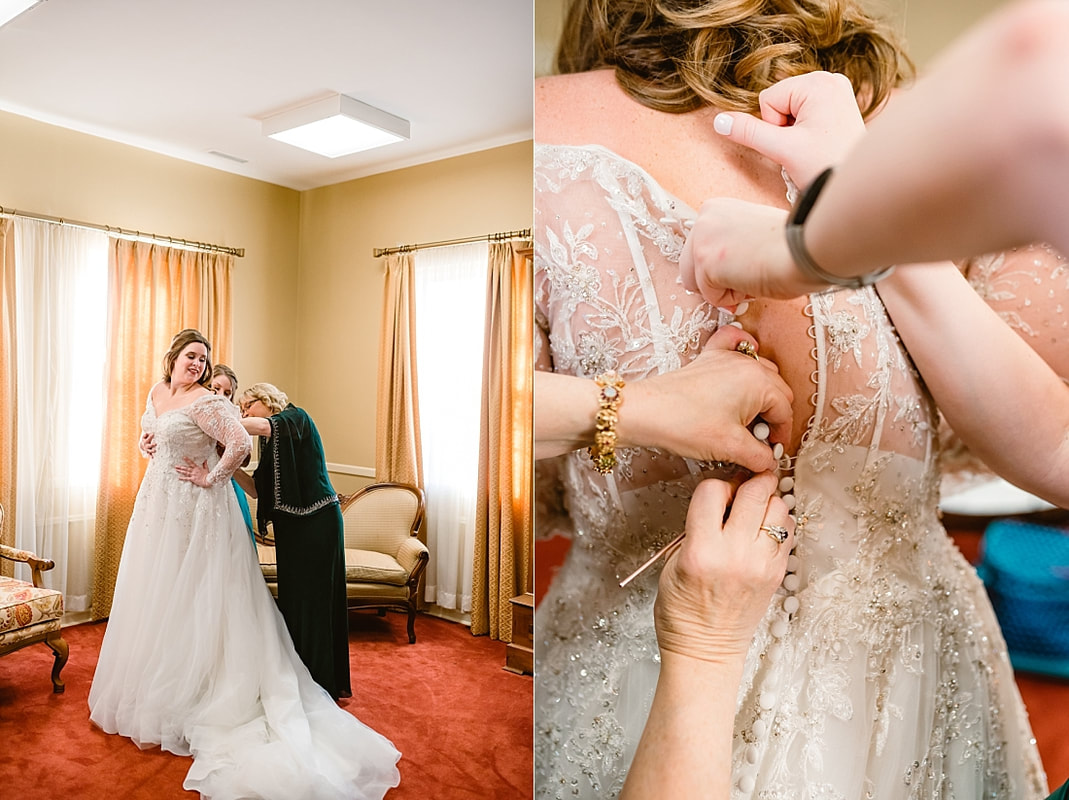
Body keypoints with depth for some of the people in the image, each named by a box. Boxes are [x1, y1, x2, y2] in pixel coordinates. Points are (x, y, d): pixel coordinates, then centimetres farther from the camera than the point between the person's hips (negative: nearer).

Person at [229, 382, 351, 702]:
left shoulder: (296, 417, -2)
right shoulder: (270, 444, 18)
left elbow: (263, 426, -25)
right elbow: (257, 489, 10)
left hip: (317, 519, -8)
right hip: (289, 525, 8)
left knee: (313, 596, -4)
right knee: (291, 595, 10)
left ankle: (320, 684, 5)